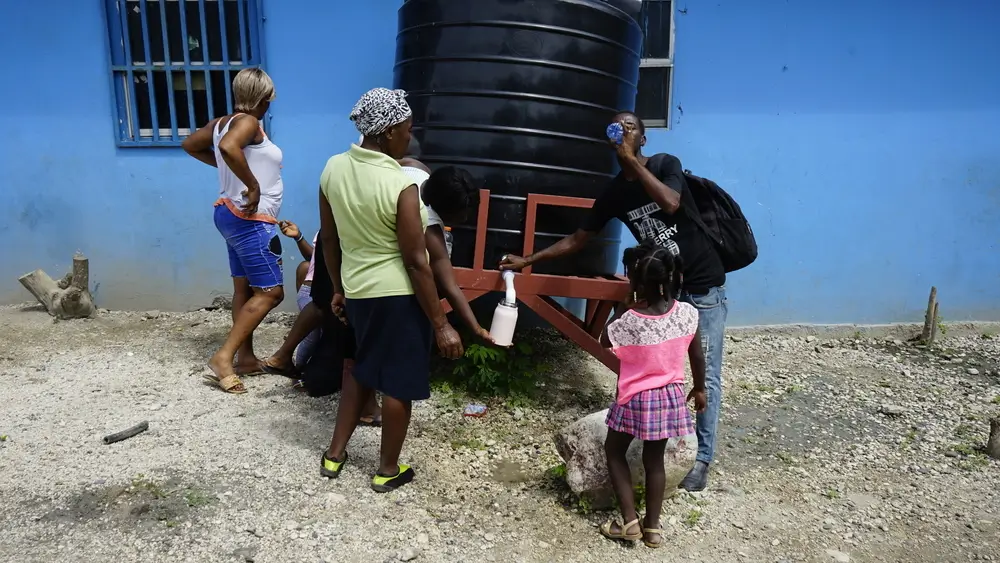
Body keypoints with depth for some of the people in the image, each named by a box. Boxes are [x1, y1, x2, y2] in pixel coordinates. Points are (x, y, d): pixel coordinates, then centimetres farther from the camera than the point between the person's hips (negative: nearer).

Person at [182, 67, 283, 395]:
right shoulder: (248, 123, -15)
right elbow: (229, 147, -37)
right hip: (250, 220, -10)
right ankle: (224, 357, -11)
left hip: (233, 215, 10)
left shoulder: (223, 122, 11)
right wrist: (253, 185, -29)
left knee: (244, 288, 13)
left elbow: (190, 145, 25)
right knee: (270, 292, -9)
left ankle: (246, 357, 20)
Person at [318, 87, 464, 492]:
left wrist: (339, 288, 21)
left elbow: (328, 239, 7)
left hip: (357, 290, 7)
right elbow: (416, 262, -20)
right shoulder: (401, 186, -22)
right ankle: (388, 471, 26)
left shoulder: (333, 168, -2)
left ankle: (334, 454, 34)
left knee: (363, 369, 26)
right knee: (398, 383, 10)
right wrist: (441, 325, -13)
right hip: (398, 295, -7)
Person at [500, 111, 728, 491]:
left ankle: (702, 458, 7)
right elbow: (577, 239, 8)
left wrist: (632, 160, -25)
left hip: (704, 287, -4)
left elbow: (670, 204, -31)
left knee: (706, 375, -1)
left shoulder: (665, 164, -10)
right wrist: (527, 261, 5)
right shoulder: (614, 193, 2)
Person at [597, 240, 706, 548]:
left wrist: (626, 307, -1)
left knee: (614, 451, 17)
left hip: (637, 399, -4)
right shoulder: (686, 313, -12)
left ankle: (630, 521, 15)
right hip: (670, 397, 4)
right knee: (654, 459, 18)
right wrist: (699, 388, 16)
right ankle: (653, 527, 26)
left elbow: (605, 341, 0)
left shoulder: (628, 321, -23)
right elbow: (697, 357, 1)